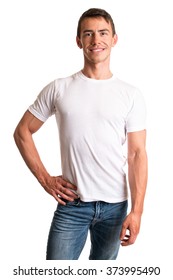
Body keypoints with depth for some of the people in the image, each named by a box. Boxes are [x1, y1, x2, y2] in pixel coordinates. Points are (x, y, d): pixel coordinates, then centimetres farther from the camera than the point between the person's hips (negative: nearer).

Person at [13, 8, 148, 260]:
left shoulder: (131, 95, -1)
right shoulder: (58, 89, -1)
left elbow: (137, 154, -4)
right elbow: (22, 132, 6)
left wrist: (136, 210, -11)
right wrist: (45, 179, -2)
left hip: (115, 205, 1)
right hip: (72, 203, -1)